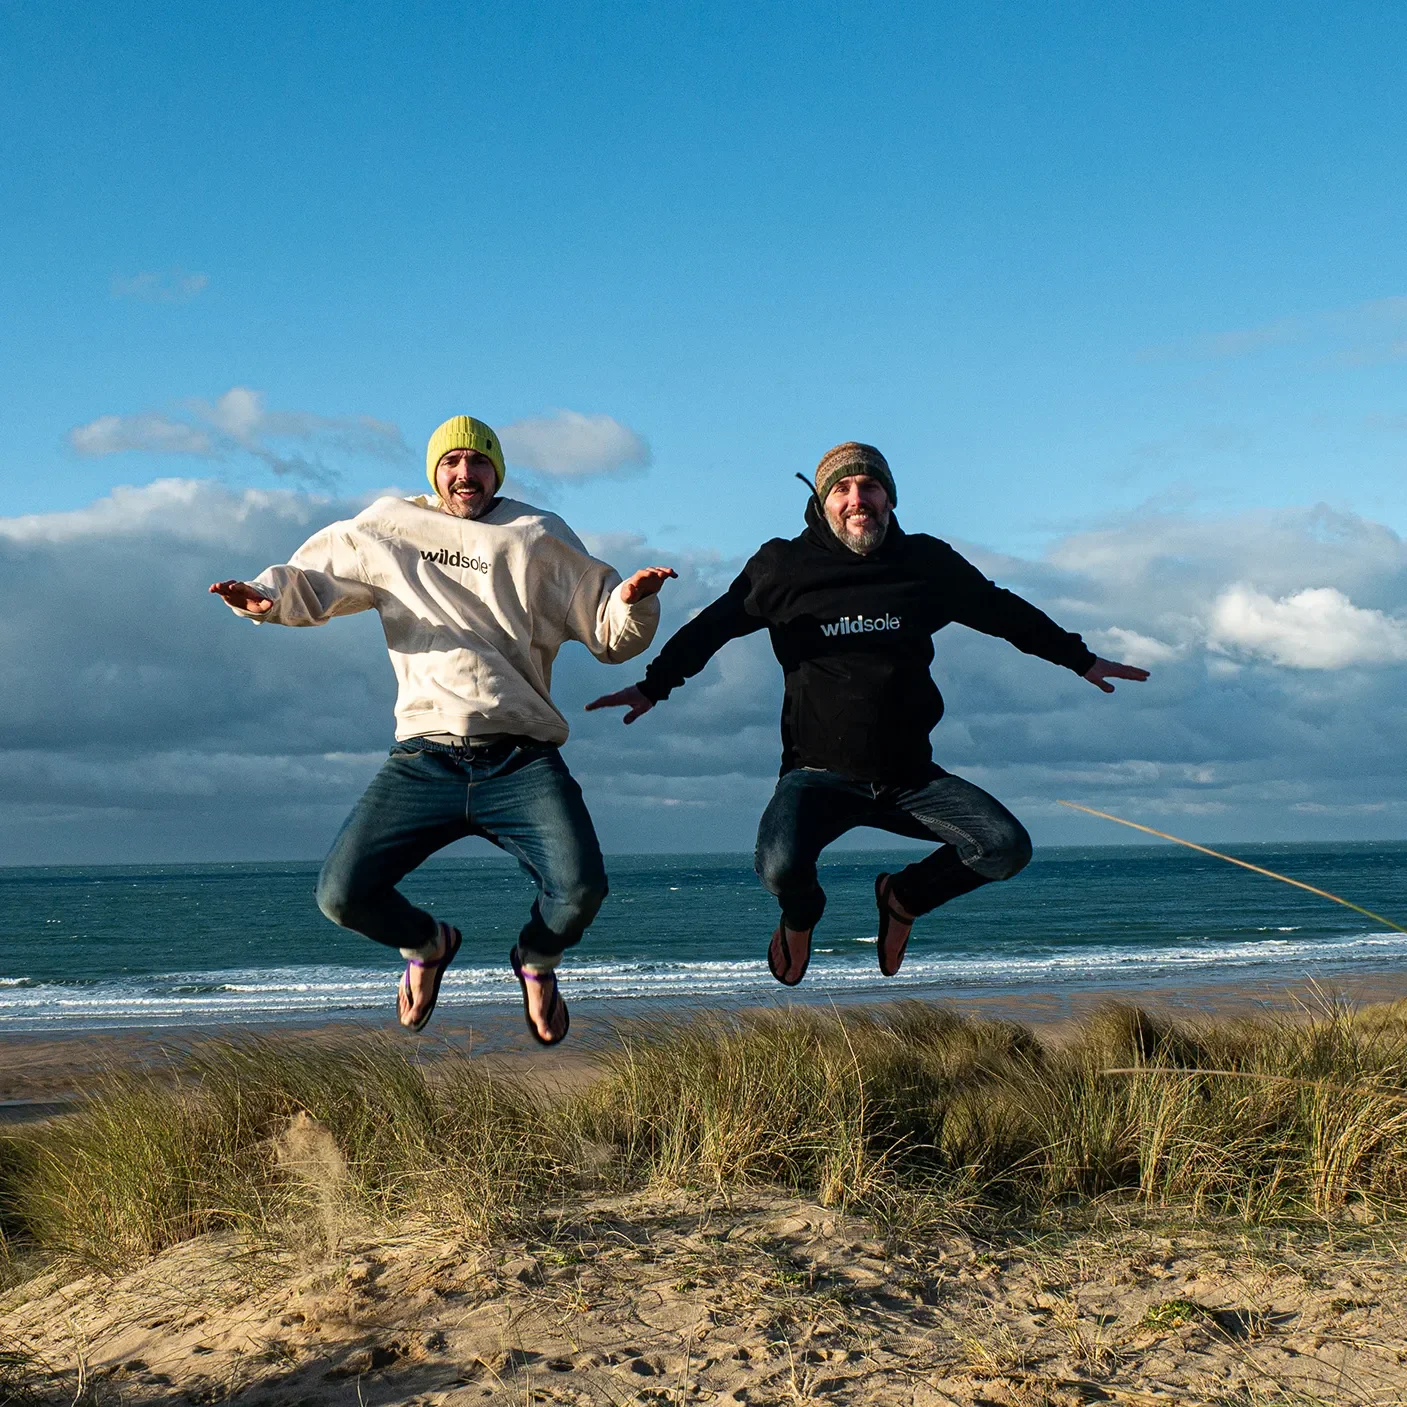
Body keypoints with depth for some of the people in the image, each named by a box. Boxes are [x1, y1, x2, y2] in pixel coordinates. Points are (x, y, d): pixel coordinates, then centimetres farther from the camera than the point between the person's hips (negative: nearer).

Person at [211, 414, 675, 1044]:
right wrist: (264, 596, 0)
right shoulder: (388, 530, 16)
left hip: (522, 761, -1)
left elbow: (611, 635, 14)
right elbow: (309, 580, 23)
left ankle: (536, 963, 16)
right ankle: (427, 944, 23)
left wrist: (632, 600, -9)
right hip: (424, 760, 1)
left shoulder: (539, 539, 14)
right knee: (342, 894, -14)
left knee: (580, 888, -23)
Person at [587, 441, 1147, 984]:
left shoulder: (928, 562, 5)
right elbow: (712, 626, 9)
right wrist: (654, 685, 8)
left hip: (910, 774, 3)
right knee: (780, 868, -29)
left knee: (1007, 847, -14)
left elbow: (1003, 611, 19)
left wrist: (1081, 659, 26)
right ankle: (801, 916, 13)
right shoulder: (784, 565, -1)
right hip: (819, 775, -3)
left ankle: (904, 897, 18)